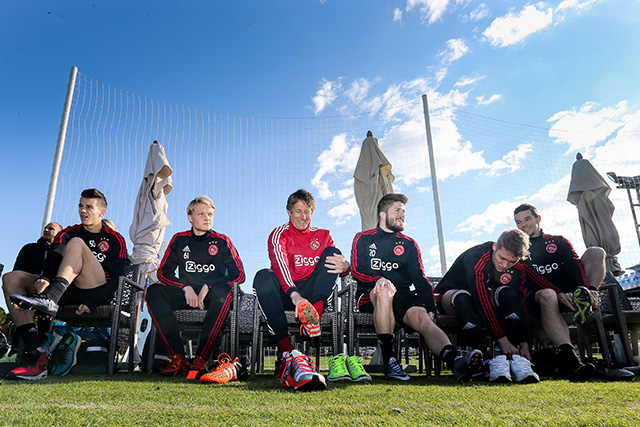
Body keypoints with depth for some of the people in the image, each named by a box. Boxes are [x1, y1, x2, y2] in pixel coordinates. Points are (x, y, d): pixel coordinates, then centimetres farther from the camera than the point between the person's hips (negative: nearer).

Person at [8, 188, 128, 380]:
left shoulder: (115, 239, 9)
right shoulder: (68, 233, 20)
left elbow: (116, 278, -2)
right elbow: (52, 257, 1)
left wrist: (91, 303, -18)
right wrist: (45, 278, -23)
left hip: (97, 293, -4)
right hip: (66, 293, 5)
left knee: (76, 243, -20)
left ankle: (49, 299, -44)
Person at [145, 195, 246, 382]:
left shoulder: (222, 241, 6)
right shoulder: (179, 240, 11)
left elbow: (239, 274, -2)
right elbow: (163, 272, 7)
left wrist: (208, 287, -14)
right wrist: (186, 288, -10)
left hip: (211, 296, -2)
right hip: (184, 294, 2)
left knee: (224, 291, -36)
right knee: (153, 292, -25)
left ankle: (201, 359, -32)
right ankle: (177, 358, -27)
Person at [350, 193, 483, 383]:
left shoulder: (409, 244, 20)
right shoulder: (363, 239, 12)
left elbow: (420, 279, 10)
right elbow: (357, 271, -1)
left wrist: (431, 308, -6)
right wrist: (379, 280, -22)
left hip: (402, 296, 2)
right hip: (370, 296, -2)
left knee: (421, 317, -28)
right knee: (385, 291, -36)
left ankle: (455, 362, -51)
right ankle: (388, 361, -33)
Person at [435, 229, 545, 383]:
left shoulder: (519, 268, -12)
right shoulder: (475, 258, -31)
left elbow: (519, 305, -12)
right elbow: (481, 301, -37)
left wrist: (524, 344, -21)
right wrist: (502, 340, -39)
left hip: (487, 297, 5)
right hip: (450, 294, -4)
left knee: (508, 293, -26)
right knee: (462, 298, -40)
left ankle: (513, 359, -30)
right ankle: (489, 361, -37)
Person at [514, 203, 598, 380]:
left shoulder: (558, 242, 21)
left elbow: (574, 268, 4)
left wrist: (588, 290, -20)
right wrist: (558, 294, -19)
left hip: (568, 292, 4)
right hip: (536, 297, -3)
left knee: (595, 252, -9)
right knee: (547, 295, -40)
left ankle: (585, 297, -35)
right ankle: (567, 356, -55)